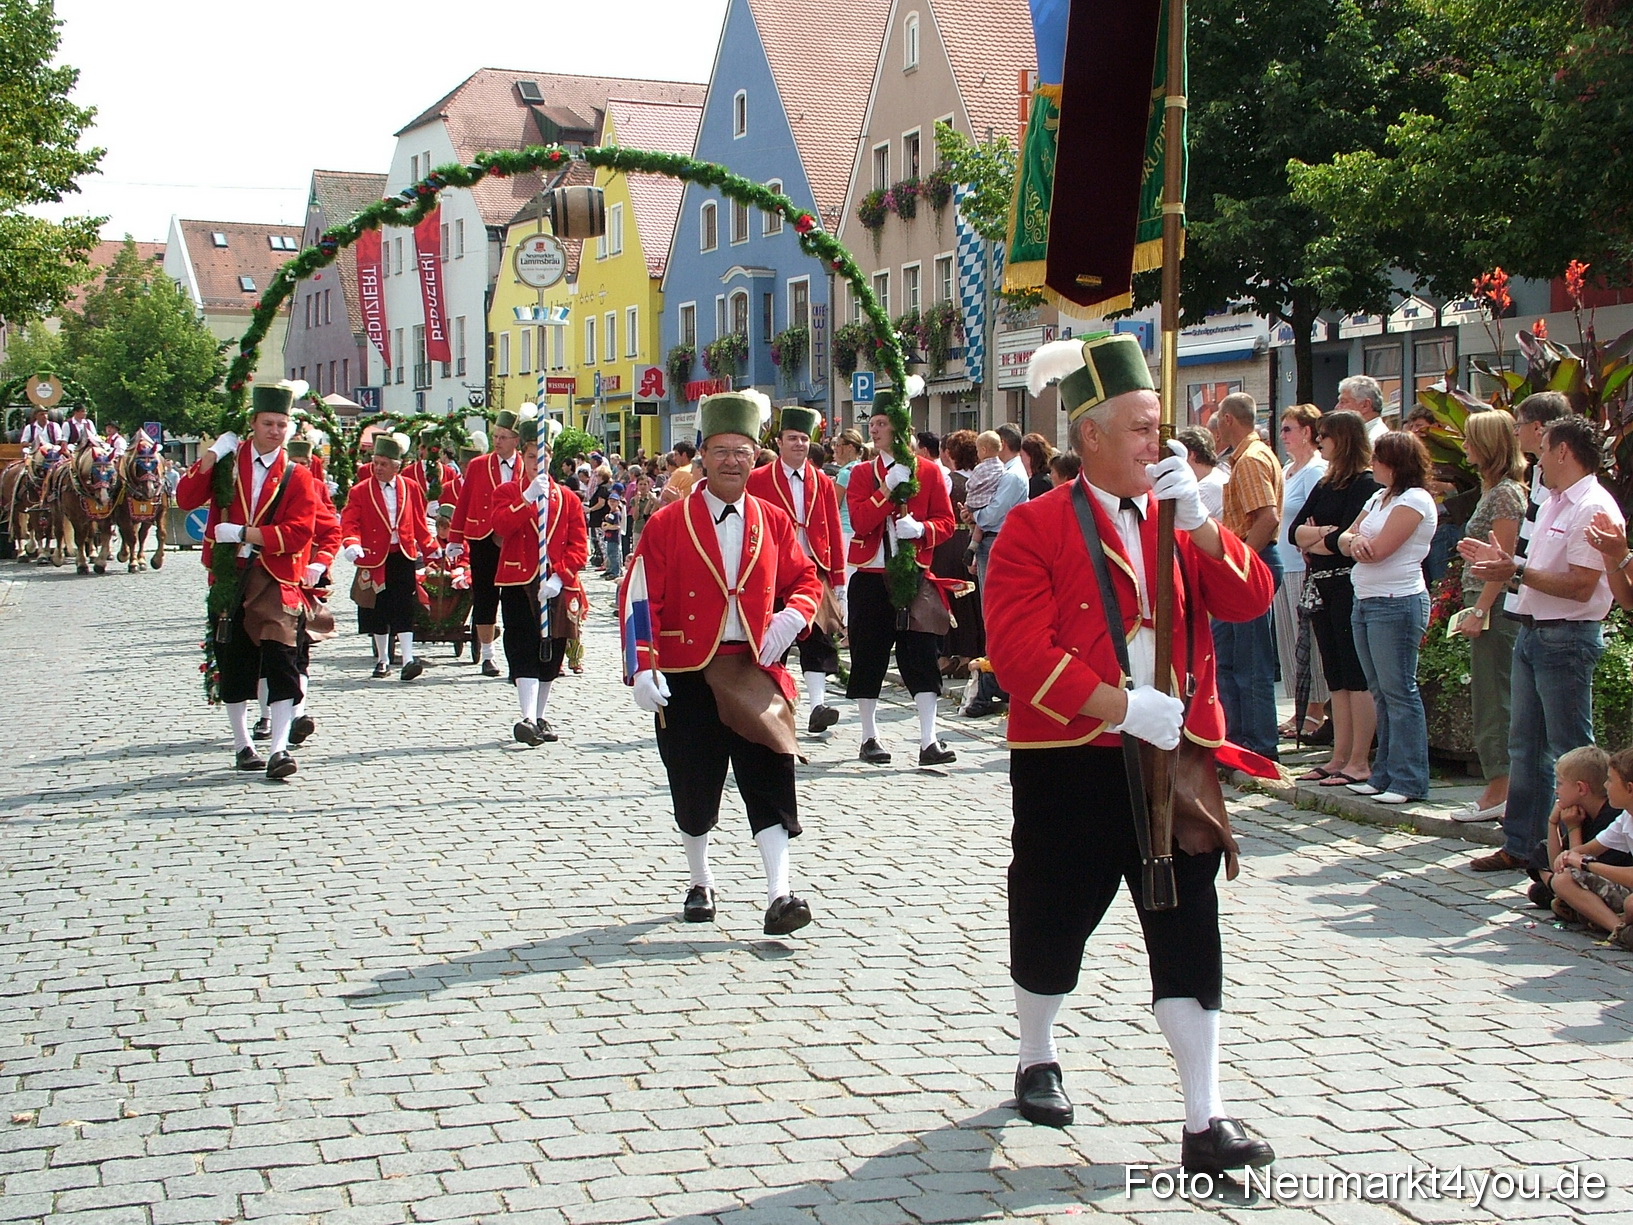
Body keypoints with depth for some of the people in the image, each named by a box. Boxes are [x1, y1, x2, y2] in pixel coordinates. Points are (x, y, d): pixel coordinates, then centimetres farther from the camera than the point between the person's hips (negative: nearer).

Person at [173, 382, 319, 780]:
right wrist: (212, 455, -10)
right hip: (228, 575, 2)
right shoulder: (229, 463, 7)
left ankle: (279, 748, -15)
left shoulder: (296, 477, 2)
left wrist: (243, 533, -14)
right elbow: (186, 499, -2)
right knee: (233, 663, 9)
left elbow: (297, 533, -9)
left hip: (274, 580, -2)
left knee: (281, 661, -14)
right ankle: (242, 745, 21)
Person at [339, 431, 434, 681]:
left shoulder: (410, 488, 5)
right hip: (375, 559, 0)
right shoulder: (360, 491, -1)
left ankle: (408, 660, -11)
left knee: (404, 610, -7)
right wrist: (351, 543, -28)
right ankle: (383, 660, 20)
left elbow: (418, 522, 10)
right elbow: (349, 522, -9)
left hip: (404, 557, 0)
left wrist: (430, 548, 5)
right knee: (378, 612, 8)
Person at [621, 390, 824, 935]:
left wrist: (792, 616, -7)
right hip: (686, 676, -1)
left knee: (770, 783, -7)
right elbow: (640, 598, -7)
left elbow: (806, 581, 15)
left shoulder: (773, 522, 5)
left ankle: (779, 894, -8)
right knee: (694, 789, 8)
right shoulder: (668, 523, -3)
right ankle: (701, 884, 26)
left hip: (754, 673, 1)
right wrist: (644, 669, -15)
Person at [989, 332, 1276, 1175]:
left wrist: (1200, 522, -16)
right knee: (1053, 922, 11)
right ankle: (1037, 1064, 37)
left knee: (1189, 934, 0)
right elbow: (1019, 650, -16)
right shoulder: (1035, 528, -6)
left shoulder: (1179, 518, 10)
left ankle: (1205, 1123, 3)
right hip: (1070, 764, -3)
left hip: (1177, 756, 3)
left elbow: (1249, 600, -1)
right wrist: (1125, 706, -21)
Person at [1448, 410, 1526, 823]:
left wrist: (1479, 611, -19)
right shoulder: (1494, 490, 16)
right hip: (1487, 608, 10)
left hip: (1496, 611, -10)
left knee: (1493, 702, -7)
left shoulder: (1505, 493, -13)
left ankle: (1499, 792, -4)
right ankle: (1501, 789, 14)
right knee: (1491, 701, 11)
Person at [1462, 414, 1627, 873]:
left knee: (1571, 754, -3)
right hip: (1531, 630, 10)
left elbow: (1579, 586, -21)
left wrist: (1517, 572, -20)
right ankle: (1519, 845, 19)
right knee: (1525, 746, 12)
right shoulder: (1554, 504, 16)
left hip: (1566, 639, -10)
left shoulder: (1594, 509, -15)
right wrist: (1503, 560, 12)